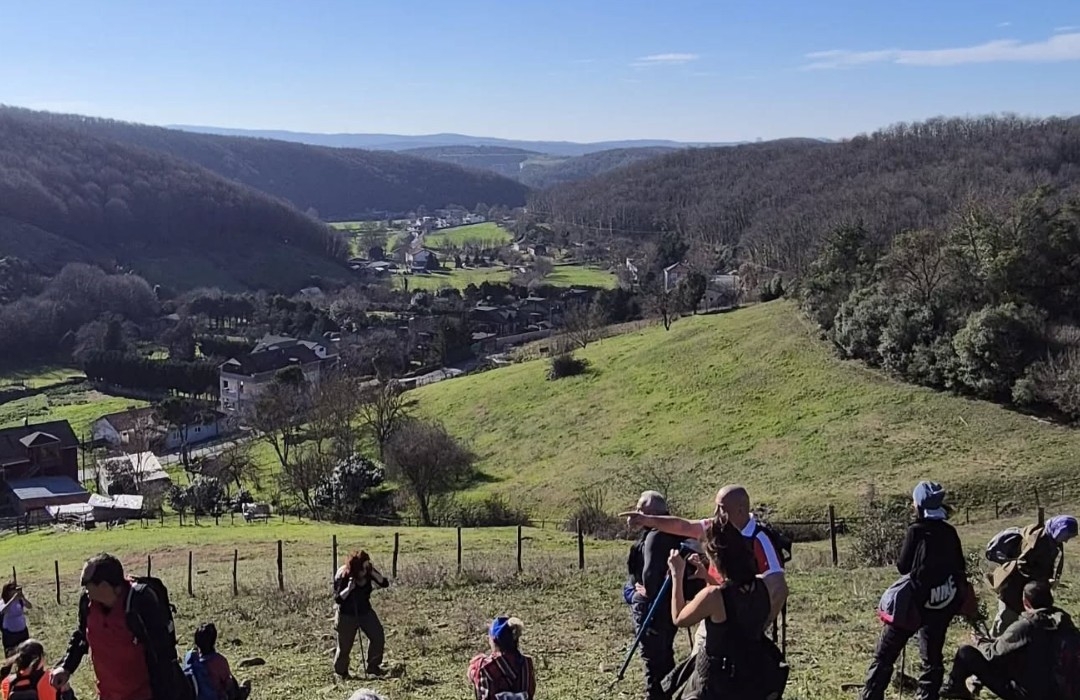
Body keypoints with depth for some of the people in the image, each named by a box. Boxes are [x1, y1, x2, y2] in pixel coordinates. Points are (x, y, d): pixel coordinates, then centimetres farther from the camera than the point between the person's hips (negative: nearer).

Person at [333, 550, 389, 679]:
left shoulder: (368, 572, -11)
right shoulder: (342, 577, -22)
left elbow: (385, 583, -15)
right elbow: (337, 599, -21)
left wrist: (373, 573, -28)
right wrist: (349, 588, -36)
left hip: (365, 611, 4)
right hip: (347, 615, -4)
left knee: (378, 637, -3)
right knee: (345, 645, 5)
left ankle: (373, 666, 13)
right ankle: (340, 672, 27)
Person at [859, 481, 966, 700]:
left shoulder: (917, 531, -11)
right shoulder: (949, 532, 4)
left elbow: (903, 566, -7)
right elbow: (960, 568, 10)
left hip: (916, 600, -5)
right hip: (942, 604, 5)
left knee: (885, 653, 2)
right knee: (932, 657, 13)